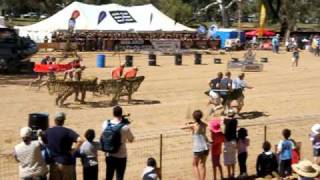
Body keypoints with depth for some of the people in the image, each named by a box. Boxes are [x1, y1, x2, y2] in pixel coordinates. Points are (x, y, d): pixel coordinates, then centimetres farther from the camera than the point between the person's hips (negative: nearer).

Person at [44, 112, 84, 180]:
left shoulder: (48, 132, 1)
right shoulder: (67, 131, -12)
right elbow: (80, 140, -25)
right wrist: (74, 150, -11)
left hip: (53, 163, 4)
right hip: (65, 162, -4)